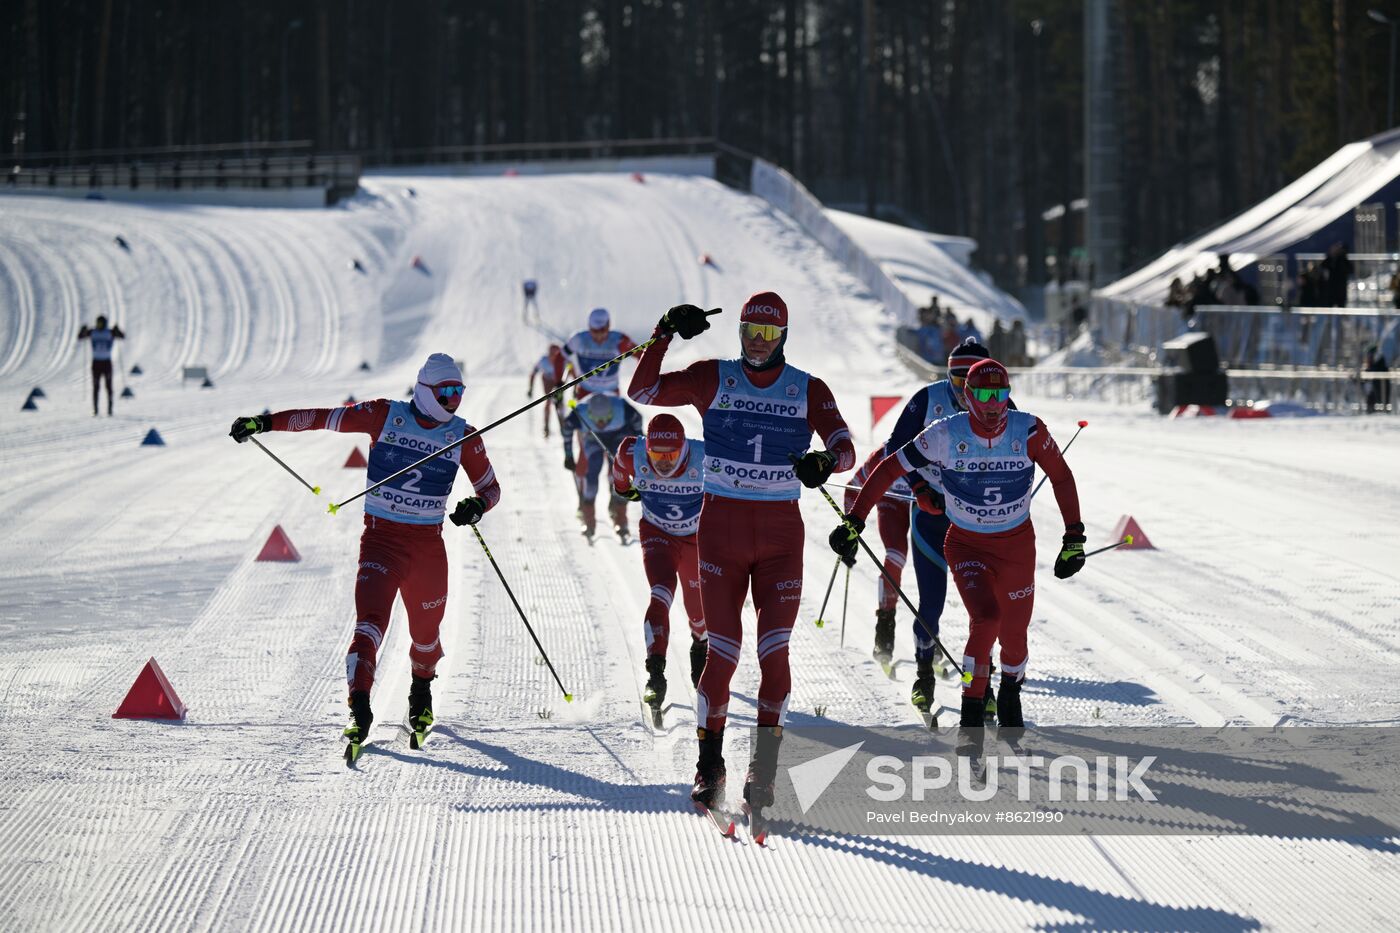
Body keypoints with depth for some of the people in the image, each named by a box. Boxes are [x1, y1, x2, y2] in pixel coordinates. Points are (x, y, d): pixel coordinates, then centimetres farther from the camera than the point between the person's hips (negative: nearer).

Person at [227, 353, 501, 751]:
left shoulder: (463, 437, 1)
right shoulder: (385, 416, -5)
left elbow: (490, 487, 10)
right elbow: (324, 418, -2)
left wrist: (477, 505, -14)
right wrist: (266, 422, -7)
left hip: (428, 544, 3)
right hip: (381, 538, -2)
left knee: (426, 633, 14)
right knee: (370, 621, -21)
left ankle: (421, 691, 45)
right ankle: (359, 708, -27)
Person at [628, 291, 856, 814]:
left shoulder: (808, 390, 3)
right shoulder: (713, 379, 2)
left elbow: (845, 447, -8)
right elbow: (643, 392, -2)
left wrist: (824, 462, -31)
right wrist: (665, 334, -13)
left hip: (781, 535, 1)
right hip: (721, 526, 0)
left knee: (774, 652, -6)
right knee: (722, 653, -3)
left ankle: (764, 769, 3)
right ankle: (710, 764, 11)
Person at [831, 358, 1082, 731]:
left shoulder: (1028, 431, -17)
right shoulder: (947, 435, -20)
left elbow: (1061, 477, -2)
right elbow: (891, 469, -13)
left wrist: (1074, 539, -3)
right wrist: (854, 521, -16)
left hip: (1017, 546, 2)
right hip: (966, 545, -2)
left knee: (1014, 635, 11)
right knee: (985, 620, -25)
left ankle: (1010, 696, 45)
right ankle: (971, 711, -9)